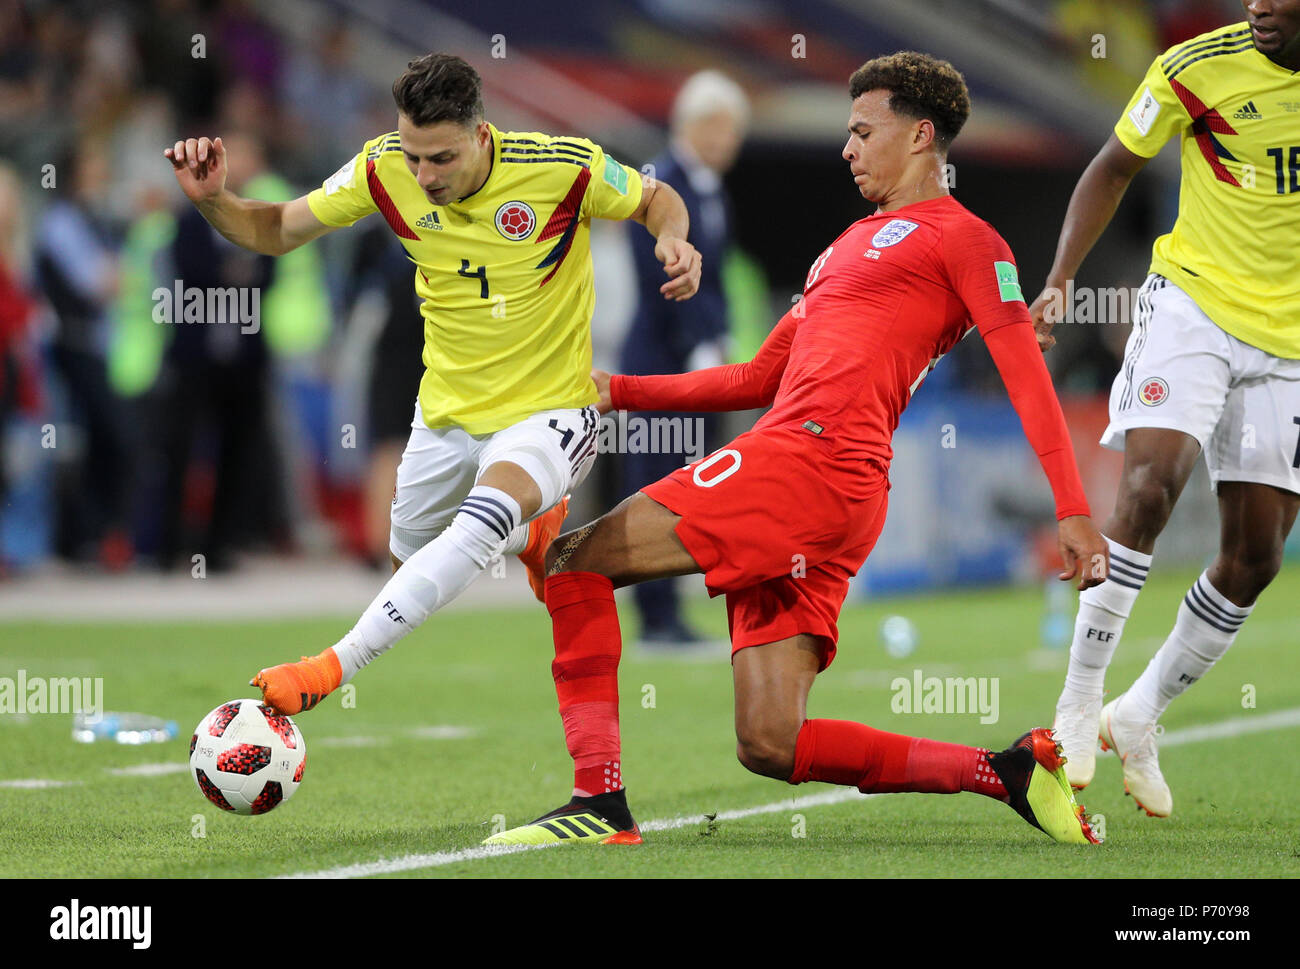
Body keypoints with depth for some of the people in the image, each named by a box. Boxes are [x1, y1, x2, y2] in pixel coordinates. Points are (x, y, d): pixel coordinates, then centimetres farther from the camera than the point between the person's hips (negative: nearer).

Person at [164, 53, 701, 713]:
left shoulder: (564, 168, -22)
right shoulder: (385, 170, -13)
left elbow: (656, 199, -1)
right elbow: (275, 230, -1)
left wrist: (673, 238, -24)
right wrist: (212, 199, -22)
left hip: (549, 413, -5)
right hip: (446, 414, 5)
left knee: (493, 506, -36)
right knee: (410, 572, 18)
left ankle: (336, 665, -37)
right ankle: (532, 533, 48)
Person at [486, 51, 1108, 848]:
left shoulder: (962, 237, 4)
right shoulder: (852, 244, 31)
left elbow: (1027, 375, -5)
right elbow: (760, 379, 34)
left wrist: (1074, 512, -14)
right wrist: (621, 392, 30)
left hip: (813, 458, -9)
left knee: (575, 563, -9)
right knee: (771, 747, -1)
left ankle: (600, 802, -15)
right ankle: (1007, 772, 0)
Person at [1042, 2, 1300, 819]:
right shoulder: (1200, 67, -10)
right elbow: (1114, 170, 3)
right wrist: (1059, 281, -5)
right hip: (1195, 300, -3)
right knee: (1151, 482, -26)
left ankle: (1138, 720, 20)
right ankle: (1080, 703, -14)